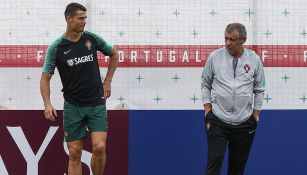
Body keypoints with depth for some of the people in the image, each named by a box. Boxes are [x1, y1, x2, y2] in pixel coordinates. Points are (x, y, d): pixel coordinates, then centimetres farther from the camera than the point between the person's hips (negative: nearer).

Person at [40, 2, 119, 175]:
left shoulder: (92, 38, 0)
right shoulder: (56, 47, -6)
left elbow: (114, 54, 17)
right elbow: (46, 77, -2)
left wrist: (107, 81, 12)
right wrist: (48, 104, -15)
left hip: (97, 104, 1)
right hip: (73, 107, -1)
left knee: (99, 147, -13)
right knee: (74, 154, 0)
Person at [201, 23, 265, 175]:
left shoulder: (254, 59, 0)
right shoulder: (214, 57, -3)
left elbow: (259, 90, 9)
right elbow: (205, 84, 7)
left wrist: (256, 114, 5)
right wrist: (208, 109, 0)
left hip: (244, 122, 2)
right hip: (218, 121, -2)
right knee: (214, 162, -9)